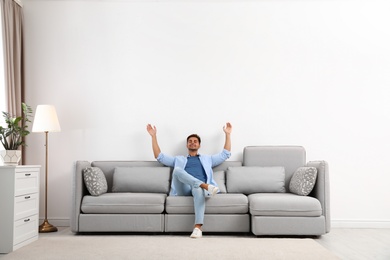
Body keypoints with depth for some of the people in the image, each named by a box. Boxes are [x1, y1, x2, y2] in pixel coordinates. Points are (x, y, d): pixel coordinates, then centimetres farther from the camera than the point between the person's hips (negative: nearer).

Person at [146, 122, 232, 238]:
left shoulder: (207, 159, 35)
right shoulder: (178, 159, 34)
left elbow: (225, 154, 30)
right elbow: (159, 156, 28)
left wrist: (227, 134, 26)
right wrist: (154, 136, 24)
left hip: (200, 188, -1)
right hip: (184, 189, 1)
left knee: (198, 189, -41)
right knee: (177, 169, -30)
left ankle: (198, 227, -51)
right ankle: (206, 186, -43)